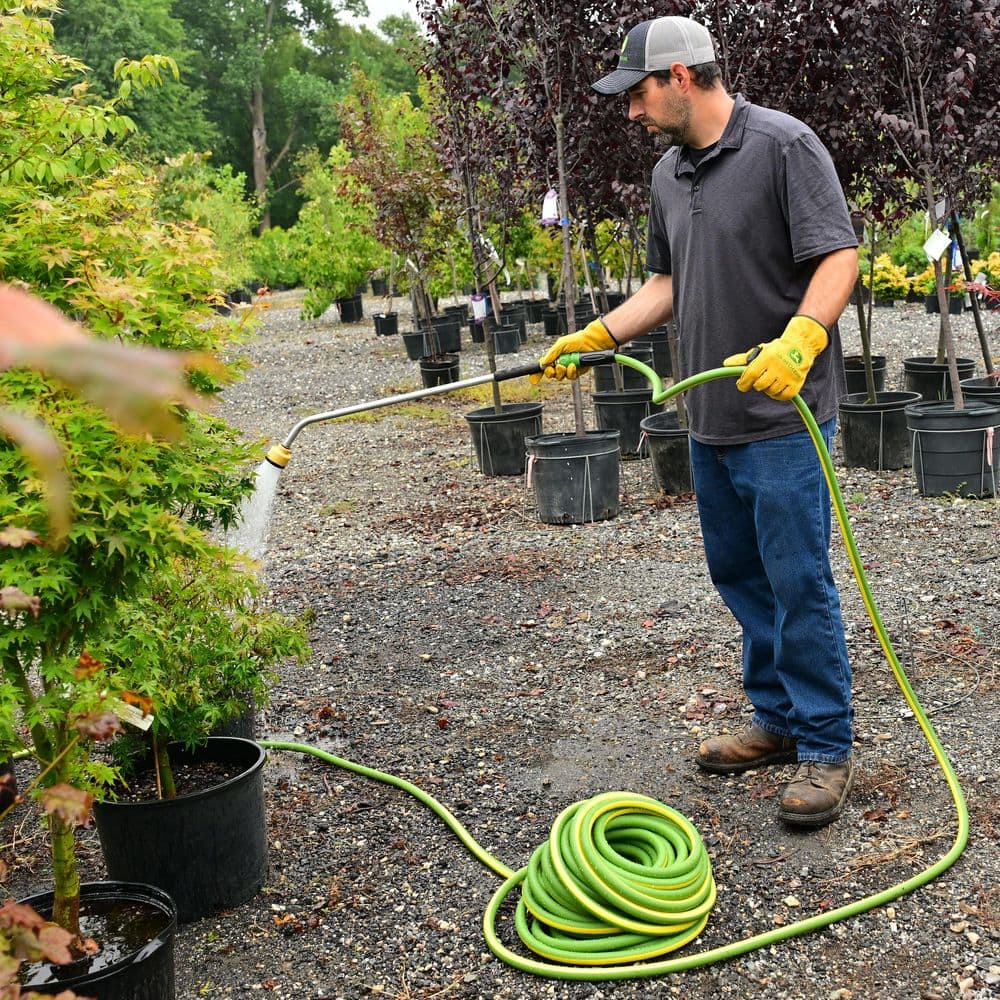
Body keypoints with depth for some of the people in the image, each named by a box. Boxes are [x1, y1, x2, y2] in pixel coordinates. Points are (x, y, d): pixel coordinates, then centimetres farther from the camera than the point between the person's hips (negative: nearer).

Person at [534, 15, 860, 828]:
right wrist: (598, 336, 11)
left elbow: (838, 255, -17)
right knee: (739, 576, 15)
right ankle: (779, 720, 28)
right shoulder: (669, 173, 13)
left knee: (799, 583, -5)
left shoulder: (784, 145, -12)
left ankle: (826, 749, 6)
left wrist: (800, 340, -32)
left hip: (784, 416, -8)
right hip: (711, 420, 9)